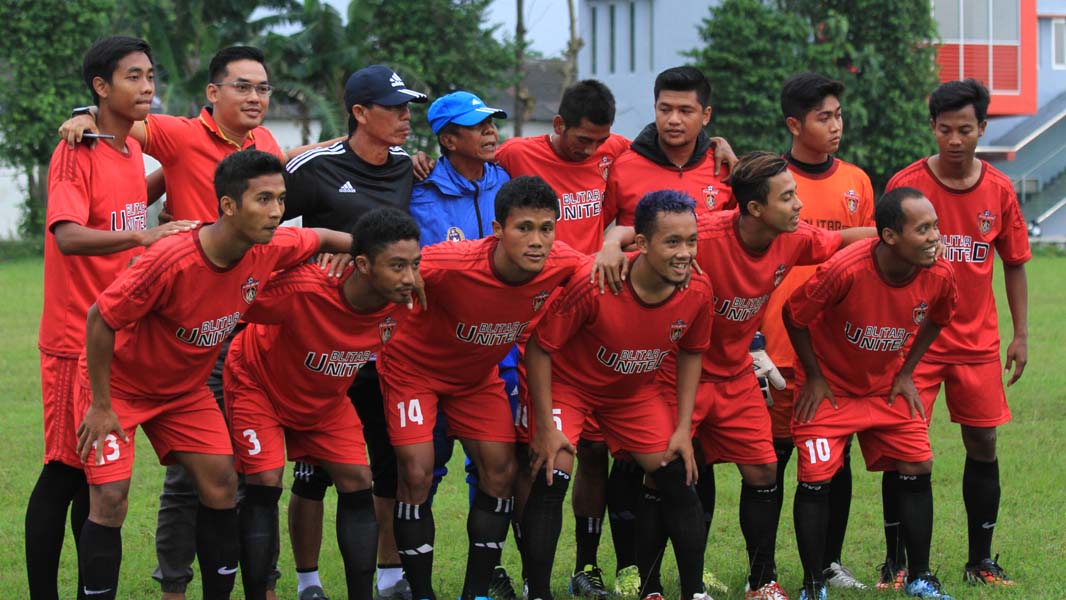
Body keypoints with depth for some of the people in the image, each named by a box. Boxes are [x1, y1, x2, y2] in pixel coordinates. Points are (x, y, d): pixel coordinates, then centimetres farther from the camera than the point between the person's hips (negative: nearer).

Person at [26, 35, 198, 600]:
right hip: (77, 337, -7)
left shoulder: (132, 149, 11)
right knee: (66, 471, -5)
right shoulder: (76, 153, -13)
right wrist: (142, 235, -39)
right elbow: (68, 236, -28)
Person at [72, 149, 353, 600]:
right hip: (118, 382, -6)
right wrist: (100, 406, -21)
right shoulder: (172, 261, -36)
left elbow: (321, 239, 7)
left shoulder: (270, 250, -17)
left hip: (185, 386, 6)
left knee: (221, 485, -2)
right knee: (110, 498, -15)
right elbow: (101, 318, -26)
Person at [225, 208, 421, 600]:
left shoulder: (400, 302, -23)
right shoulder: (303, 288, -40)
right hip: (259, 384, -5)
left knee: (356, 482, -4)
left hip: (325, 398, 5)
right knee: (265, 484, -16)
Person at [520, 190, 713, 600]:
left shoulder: (697, 291, -21)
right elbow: (539, 347, -23)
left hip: (635, 392, 4)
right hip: (569, 384, -4)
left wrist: (682, 427, -3)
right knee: (553, 477, -19)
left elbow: (690, 353, 0)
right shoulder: (593, 285, -35)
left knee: (677, 480, 0)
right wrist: (546, 427, -21)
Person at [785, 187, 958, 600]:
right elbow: (794, 315, -17)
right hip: (829, 388, -4)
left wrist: (906, 372, 3)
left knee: (917, 470, -1)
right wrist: (814, 378, -9)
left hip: (888, 388, 4)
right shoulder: (845, 270, -33)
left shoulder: (939, 275, -18)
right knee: (816, 479, -10)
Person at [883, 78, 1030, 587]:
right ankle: (896, 560, 5)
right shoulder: (906, 185, -8)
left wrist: (1020, 334, 6)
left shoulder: (998, 190, 1)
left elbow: (1014, 263, 10)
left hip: (978, 343, 3)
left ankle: (980, 561, 14)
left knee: (983, 445, 5)